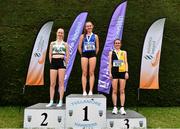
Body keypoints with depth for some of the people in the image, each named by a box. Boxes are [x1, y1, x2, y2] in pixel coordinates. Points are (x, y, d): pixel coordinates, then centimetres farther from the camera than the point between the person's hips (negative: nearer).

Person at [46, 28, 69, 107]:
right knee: (52, 83, -1)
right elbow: (50, 54, 13)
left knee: (61, 82, -4)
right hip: (53, 62, 2)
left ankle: (60, 101, -1)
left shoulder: (65, 44, 12)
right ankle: (51, 101, 5)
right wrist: (51, 62, 4)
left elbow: (67, 55, 7)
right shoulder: (52, 43, 16)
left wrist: (65, 64, -1)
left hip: (61, 62, -2)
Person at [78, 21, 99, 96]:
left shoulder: (95, 36, 9)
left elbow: (97, 47, 11)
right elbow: (79, 47, 8)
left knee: (91, 73, -2)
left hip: (92, 54, 0)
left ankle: (91, 91, 0)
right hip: (84, 54, 0)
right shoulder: (82, 36, 9)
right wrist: (82, 54, 4)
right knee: (84, 73, -2)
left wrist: (94, 55, 5)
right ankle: (84, 91, 0)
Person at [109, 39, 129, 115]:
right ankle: (115, 108, 4)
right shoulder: (111, 52, 12)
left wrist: (126, 72, -2)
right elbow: (110, 63, 7)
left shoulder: (124, 52, 15)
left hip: (122, 72, 1)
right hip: (114, 72, -1)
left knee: (122, 91, -1)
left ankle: (122, 108, 3)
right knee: (114, 91, -1)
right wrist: (110, 73, -3)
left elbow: (126, 62, 10)